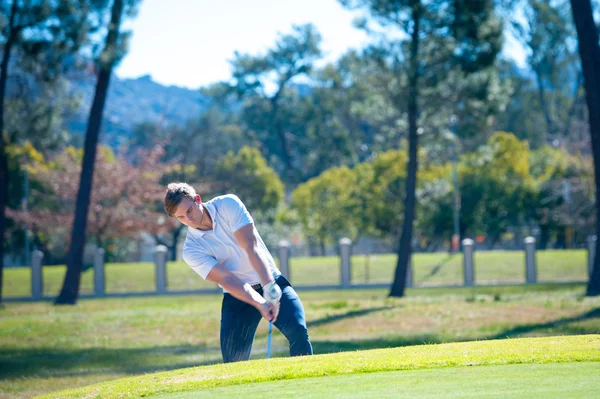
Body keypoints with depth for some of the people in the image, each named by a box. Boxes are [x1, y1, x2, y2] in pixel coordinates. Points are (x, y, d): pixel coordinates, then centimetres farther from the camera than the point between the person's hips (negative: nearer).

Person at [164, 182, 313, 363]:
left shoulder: (228, 204, -11)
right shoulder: (191, 251, -11)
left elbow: (251, 247, -19)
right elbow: (226, 279, -20)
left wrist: (270, 288, -31)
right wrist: (260, 304, -34)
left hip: (271, 282, 0)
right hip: (238, 297, 0)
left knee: (298, 330, -23)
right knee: (234, 359, -13)